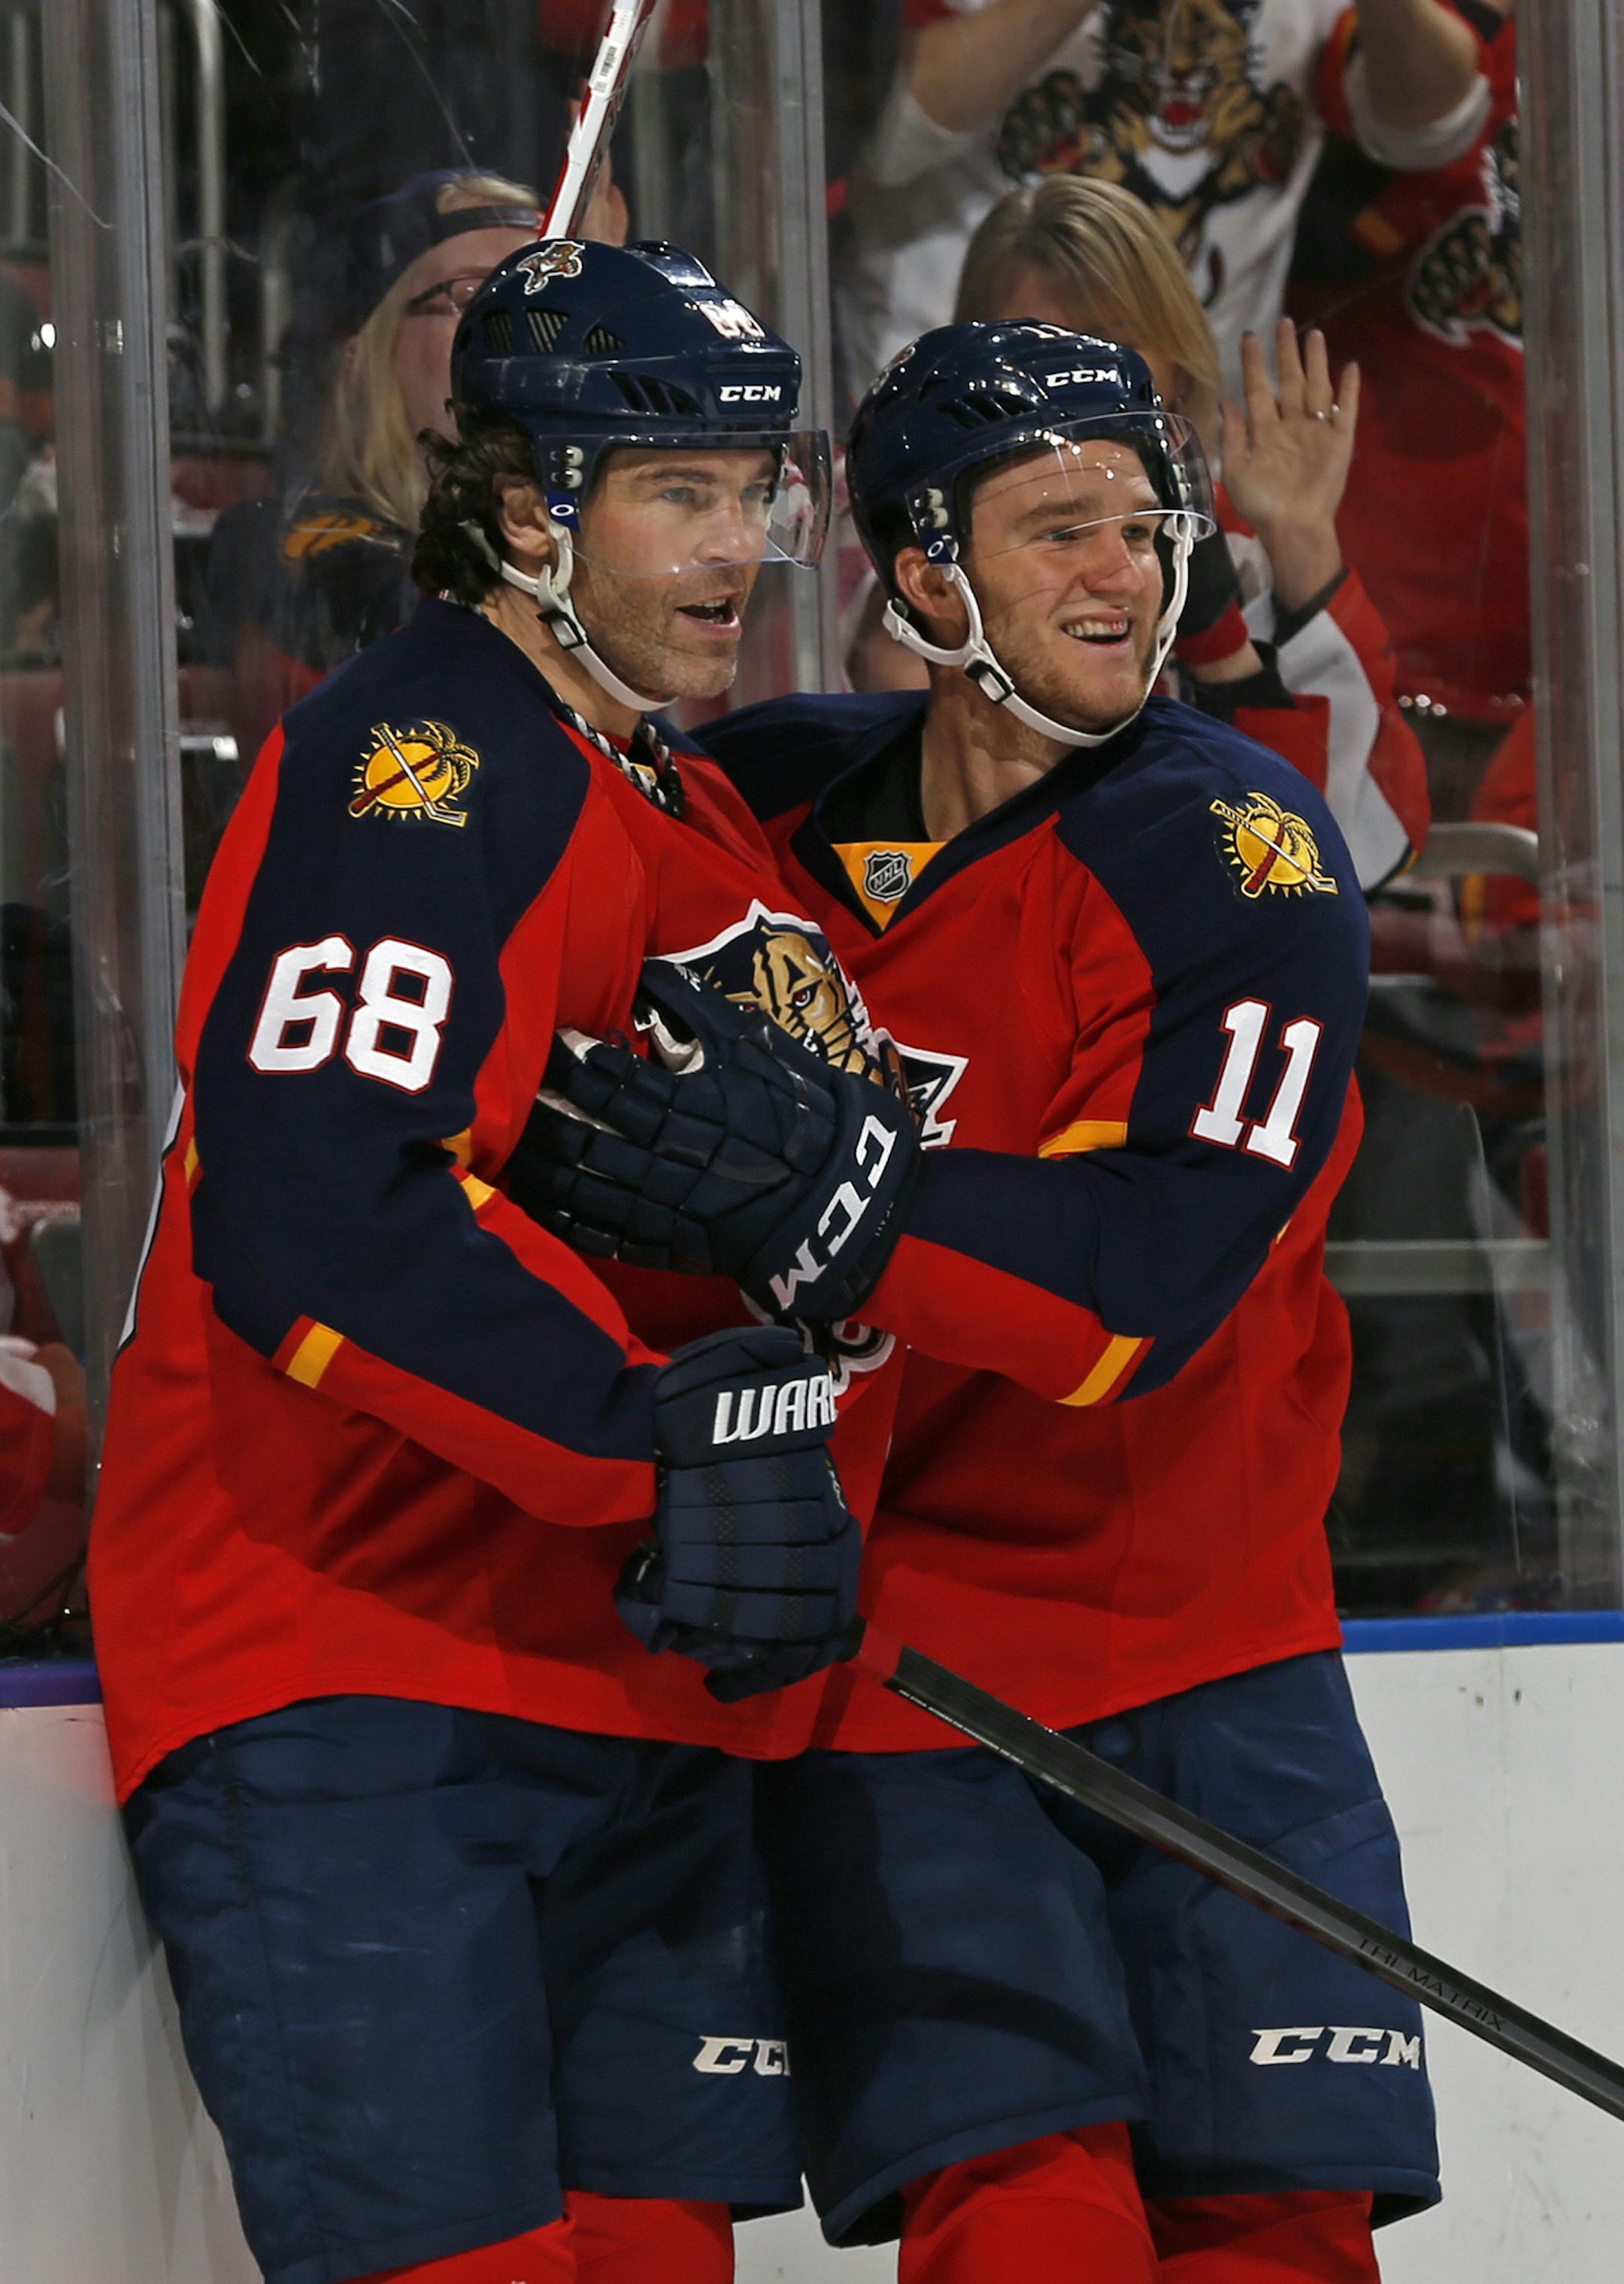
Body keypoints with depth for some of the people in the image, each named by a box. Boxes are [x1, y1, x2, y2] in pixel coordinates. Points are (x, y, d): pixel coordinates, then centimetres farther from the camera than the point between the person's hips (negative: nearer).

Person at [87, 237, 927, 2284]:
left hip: (631, 1695, 9)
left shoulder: (701, 822, 19)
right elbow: (311, 1214, -26)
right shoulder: (422, 767, -13)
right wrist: (654, 1440, -29)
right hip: (344, 1680, -9)